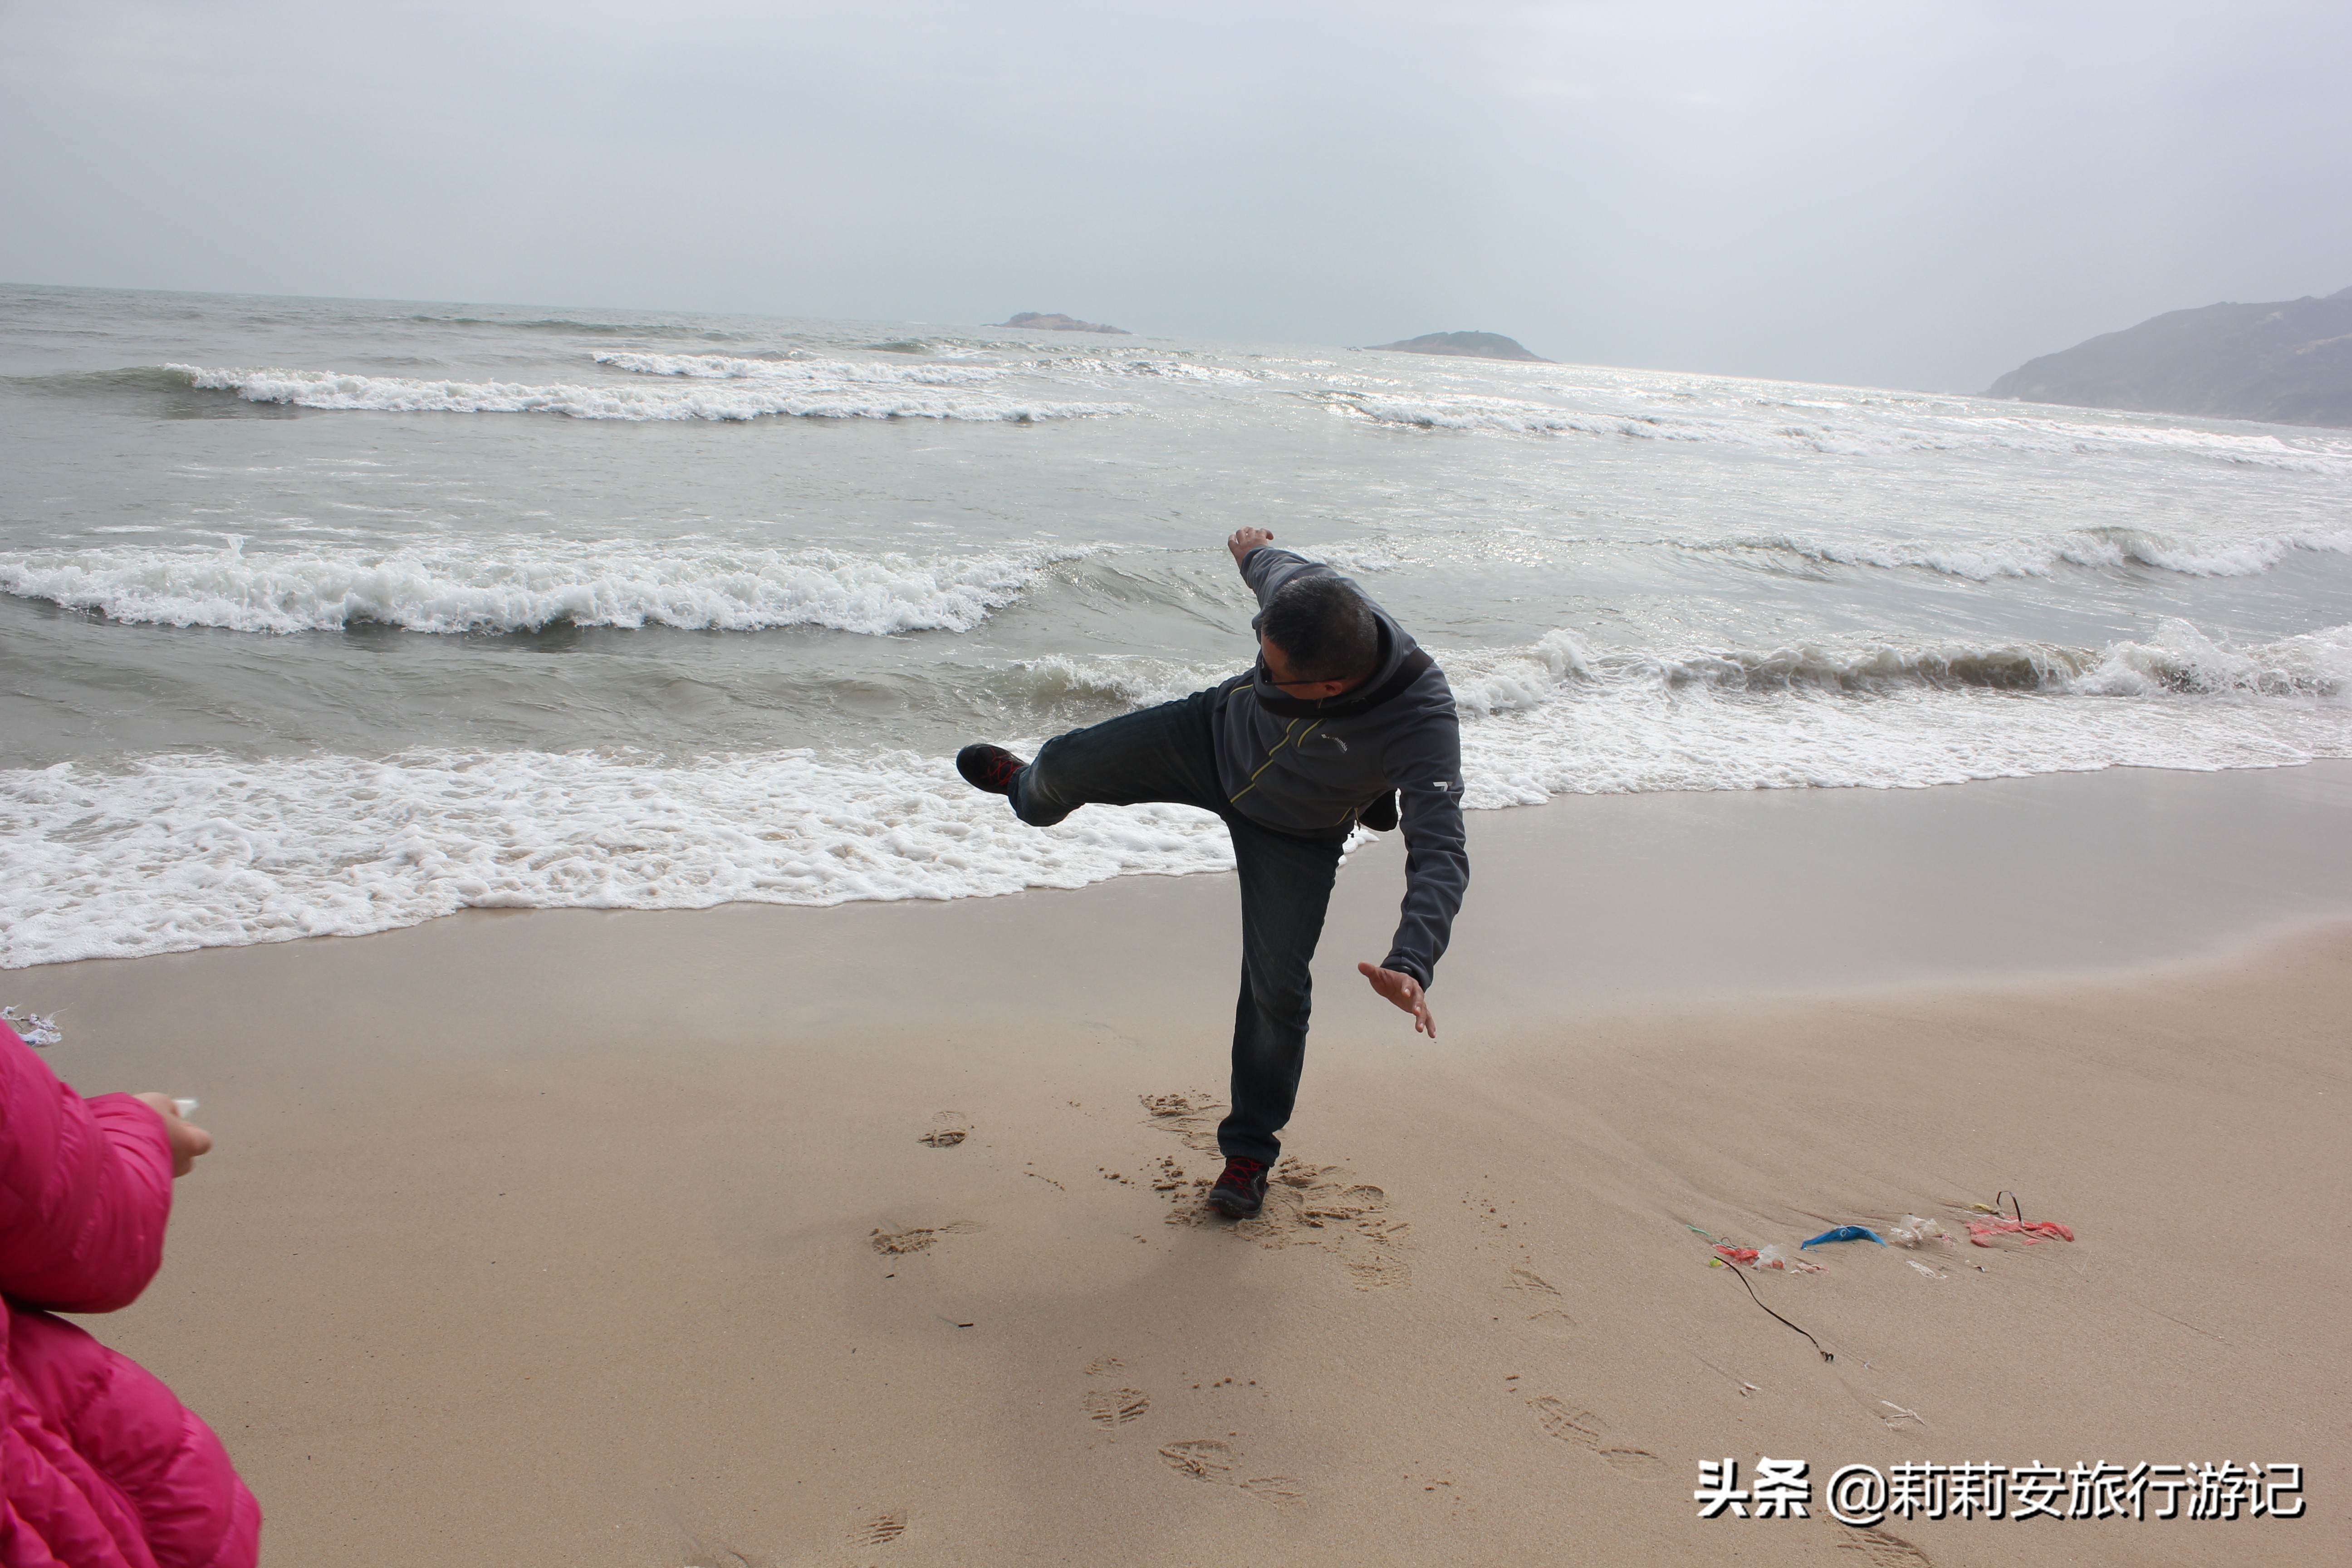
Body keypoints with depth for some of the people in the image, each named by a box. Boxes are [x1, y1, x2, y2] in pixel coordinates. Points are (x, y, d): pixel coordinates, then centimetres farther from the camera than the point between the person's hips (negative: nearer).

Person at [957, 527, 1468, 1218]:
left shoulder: (1423, 721, -44)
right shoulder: (1303, 594, -33)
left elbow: (1441, 855, -49)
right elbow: (1276, 566, -6)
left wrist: (1412, 965, -64)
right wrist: (1255, 550, 19)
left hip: (1294, 836, -3)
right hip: (1216, 738, 3)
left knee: (1276, 988, -4)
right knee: (1069, 764, 9)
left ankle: (1249, 1152, 21)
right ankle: (1030, 791, 52)